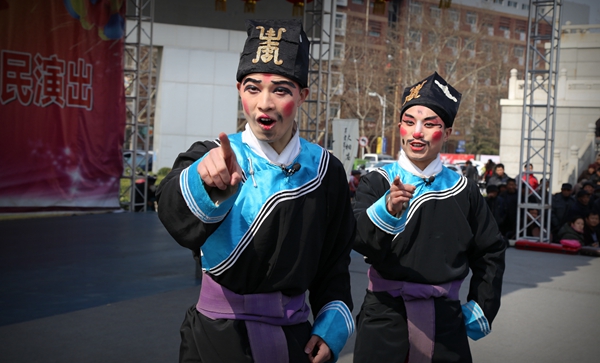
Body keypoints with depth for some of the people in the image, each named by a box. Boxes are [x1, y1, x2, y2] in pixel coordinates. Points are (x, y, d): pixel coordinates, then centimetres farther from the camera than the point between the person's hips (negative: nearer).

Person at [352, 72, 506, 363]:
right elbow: (357, 239, -19)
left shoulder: (464, 190, 6)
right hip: (386, 318, -2)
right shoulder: (378, 183, -2)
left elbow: (490, 253, 15)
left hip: (445, 320, 2)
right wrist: (387, 210, -37)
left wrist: (481, 310, 8)